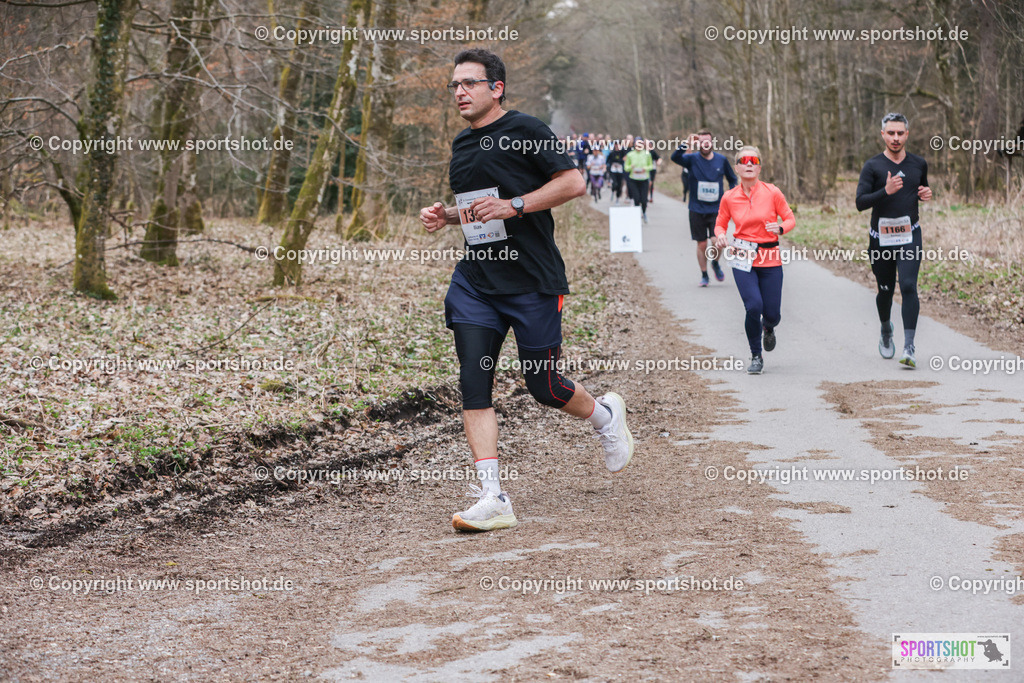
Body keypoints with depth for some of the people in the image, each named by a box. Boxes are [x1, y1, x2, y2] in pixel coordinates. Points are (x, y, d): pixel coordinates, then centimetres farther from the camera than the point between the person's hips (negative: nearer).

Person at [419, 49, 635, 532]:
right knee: (473, 383, -9)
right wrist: (445, 216, 9)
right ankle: (492, 499, -9)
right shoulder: (462, 146, 15)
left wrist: (514, 205, -20)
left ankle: (605, 415, 35)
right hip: (475, 280, 6)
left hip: (533, 280, -6)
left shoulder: (524, 131, -7)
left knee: (544, 386, 1)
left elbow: (573, 182, -12)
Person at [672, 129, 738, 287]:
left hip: (716, 209, 0)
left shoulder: (722, 160, 3)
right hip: (697, 210, 0)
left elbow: (732, 179, 17)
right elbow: (675, 157, -25)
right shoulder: (692, 159, -4)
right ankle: (704, 275, 20)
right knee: (702, 245, 3)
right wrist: (687, 144, -39)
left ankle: (715, 263, 19)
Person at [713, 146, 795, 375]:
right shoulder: (729, 197, 0)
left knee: (772, 314, -1)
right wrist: (720, 236, -10)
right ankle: (756, 356, 5)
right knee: (754, 306, -18)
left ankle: (768, 328, 40)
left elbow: (790, 219, 3)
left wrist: (780, 228, -19)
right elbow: (720, 224, 13)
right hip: (743, 259, 0)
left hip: (770, 259, 0)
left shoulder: (772, 193, -4)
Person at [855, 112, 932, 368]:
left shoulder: (919, 164, 7)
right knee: (885, 290, 11)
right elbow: (860, 202, -13)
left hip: (910, 236, 1)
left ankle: (909, 347, -19)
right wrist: (886, 191, -28)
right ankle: (886, 331, 42)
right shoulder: (872, 166, -4)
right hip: (880, 238, -1)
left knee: (909, 286, -15)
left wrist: (927, 194, 3)